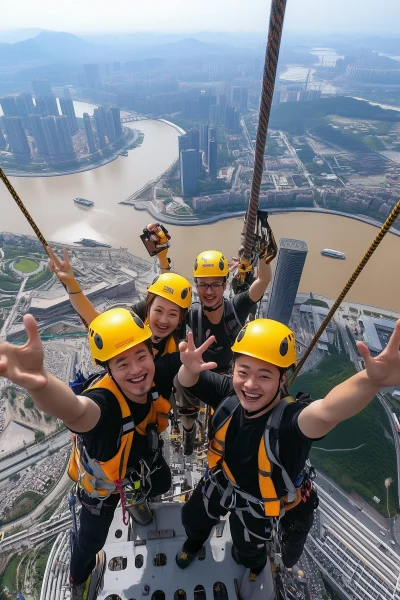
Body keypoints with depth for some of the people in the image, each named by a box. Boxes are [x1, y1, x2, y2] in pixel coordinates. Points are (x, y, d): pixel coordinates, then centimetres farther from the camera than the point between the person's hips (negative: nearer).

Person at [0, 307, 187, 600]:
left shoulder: (158, 374, -34)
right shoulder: (103, 400, -50)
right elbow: (76, 410, -73)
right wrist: (39, 381, -95)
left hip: (144, 458, 4)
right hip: (103, 478, -4)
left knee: (162, 485, 32)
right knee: (93, 538, 20)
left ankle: (135, 498, 69)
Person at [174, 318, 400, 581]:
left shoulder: (288, 418, -45)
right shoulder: (229, 393, -31)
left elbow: (327, 412, -65)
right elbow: (190, 379, -37)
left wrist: (372, 380, -84)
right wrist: (189, 368, -62)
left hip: (258, 503, -2)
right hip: (220, 482, 3)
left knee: (248, 551, 31)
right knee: (192, 518, 31)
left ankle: (254, 563, 70)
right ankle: (195, 541, 69)